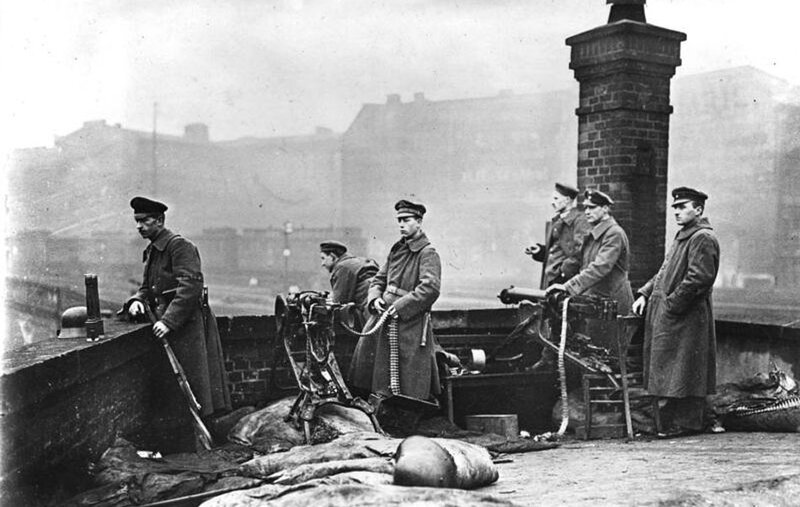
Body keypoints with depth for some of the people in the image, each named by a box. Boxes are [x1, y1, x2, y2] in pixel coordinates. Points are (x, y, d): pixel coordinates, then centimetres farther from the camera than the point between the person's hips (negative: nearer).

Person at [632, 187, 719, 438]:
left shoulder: (703, 238, -13)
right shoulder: (682, 236, 19)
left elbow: (698, 278, -22)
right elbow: (665, 273, 23)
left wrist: (672, 304, -19)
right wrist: (645, 294, 11)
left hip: (686, 318, -10)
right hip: (668, 316, 10)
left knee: (683, 372, -3)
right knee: (670, 372, 14)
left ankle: (685, 423, 5)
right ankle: (670, 420, 22)